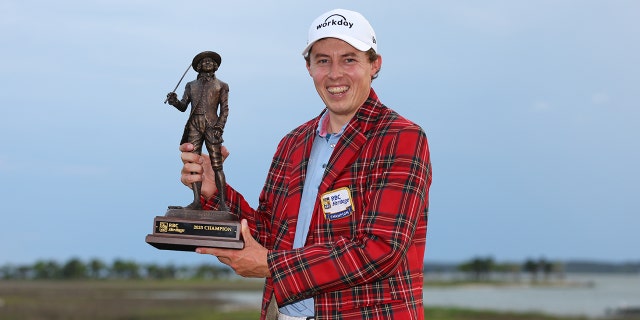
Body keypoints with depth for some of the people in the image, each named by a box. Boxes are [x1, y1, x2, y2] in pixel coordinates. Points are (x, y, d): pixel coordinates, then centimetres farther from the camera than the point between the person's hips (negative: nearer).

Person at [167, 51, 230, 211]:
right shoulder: (191, 85, 19)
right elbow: (183, 106, 13)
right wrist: (174, 101, -9)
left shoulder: (221, 86, 12)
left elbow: (224, 109, 5)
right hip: (194, 126, 3)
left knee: (217, 166, -8)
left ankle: (222, 202, -9)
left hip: (211, 126, -3)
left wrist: (219, 128, -8)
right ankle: (197, 201, -2)